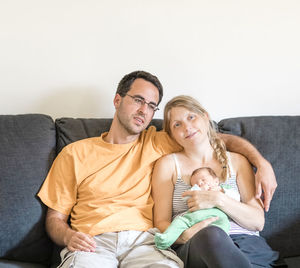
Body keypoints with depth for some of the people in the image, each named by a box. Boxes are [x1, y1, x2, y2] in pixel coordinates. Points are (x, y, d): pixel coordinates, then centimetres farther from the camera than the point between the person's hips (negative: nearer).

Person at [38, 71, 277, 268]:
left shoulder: (156, 144, 19)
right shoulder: (75, 153, 15)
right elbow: (55, 217, 16)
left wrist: (262, 163, 7)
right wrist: (68, 237, -7)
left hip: (144, 240, 2)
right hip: (93, 241, -1)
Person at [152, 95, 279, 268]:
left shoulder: (237, 161, 17)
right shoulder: (168, 164, 13)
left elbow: (258, 222, 8)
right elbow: (161, 224, 5)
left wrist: (218, 199, -9)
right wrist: (184, 236, -18)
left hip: (246, 247, 1)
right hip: (193, 248, -1)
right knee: (211, 234, -38)